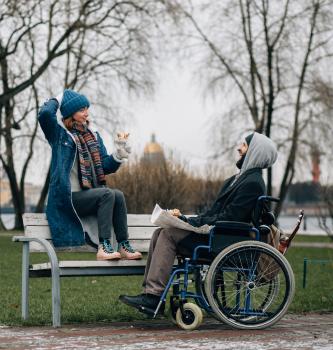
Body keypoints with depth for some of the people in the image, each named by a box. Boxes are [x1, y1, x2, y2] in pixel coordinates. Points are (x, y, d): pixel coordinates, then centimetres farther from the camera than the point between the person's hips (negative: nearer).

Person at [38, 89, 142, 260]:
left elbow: (105, 166, 12)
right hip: (67, 197, -6)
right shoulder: (59, 133, 1)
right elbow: (45, 113, -20)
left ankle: (124, 246, -20)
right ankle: (103, 247, -31)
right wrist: (56, 100, 0)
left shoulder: (93, 135, 17)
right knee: (107, 194, -27)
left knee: (118, 195, -21)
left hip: (88, 195, 6)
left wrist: (120, 151, -5)